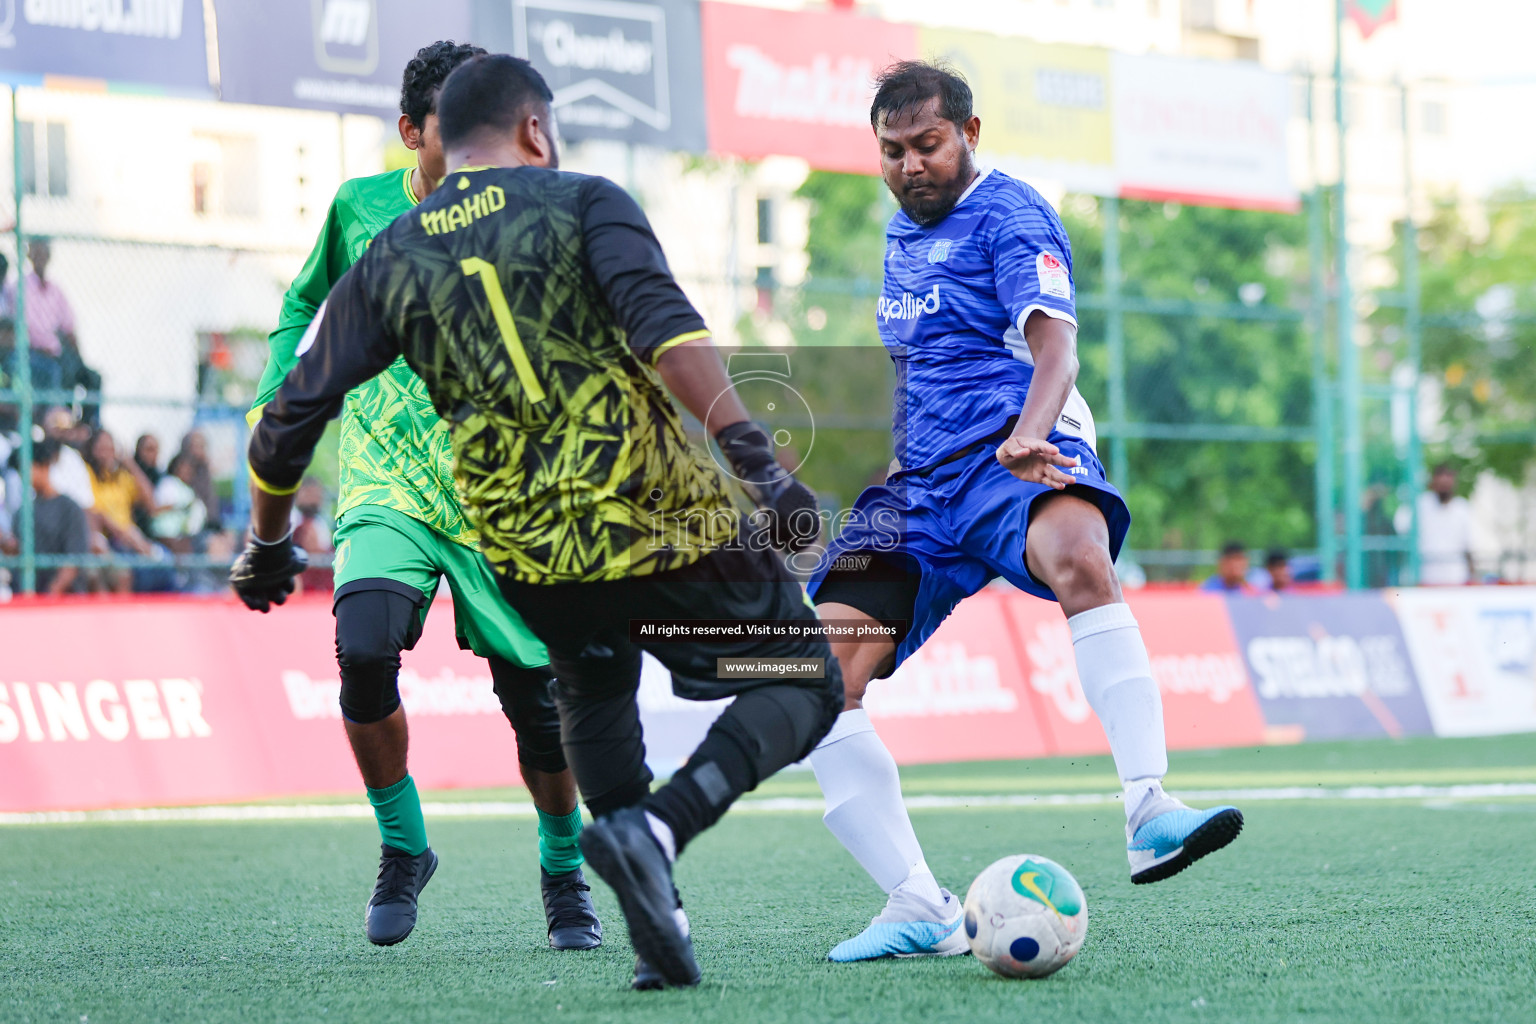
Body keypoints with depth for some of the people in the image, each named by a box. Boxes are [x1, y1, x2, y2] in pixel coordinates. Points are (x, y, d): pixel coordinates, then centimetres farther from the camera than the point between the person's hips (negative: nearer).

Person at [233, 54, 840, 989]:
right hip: (664, 516, -4)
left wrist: (268, 544, 29)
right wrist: (752, 452, -23)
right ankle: (659, 829, -17)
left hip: (525, 554, 4)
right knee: (808, 683, 10)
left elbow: (289, 422, 13)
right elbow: (660, 324, -16)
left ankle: (661, 935, 18)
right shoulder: (583, 203, 4)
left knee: (594, 692, 33)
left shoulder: (389, 263, 14)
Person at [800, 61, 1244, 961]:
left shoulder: (1011, 217, -4)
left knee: (1080, 556, -42)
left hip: (1013, 462, -7)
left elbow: (1054, 346, -21)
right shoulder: (902, 229, 20)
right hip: (919, 483, 7)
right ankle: (921, 911, -9)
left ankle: (1150, 816, -50)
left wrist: (1027, 436, -39)